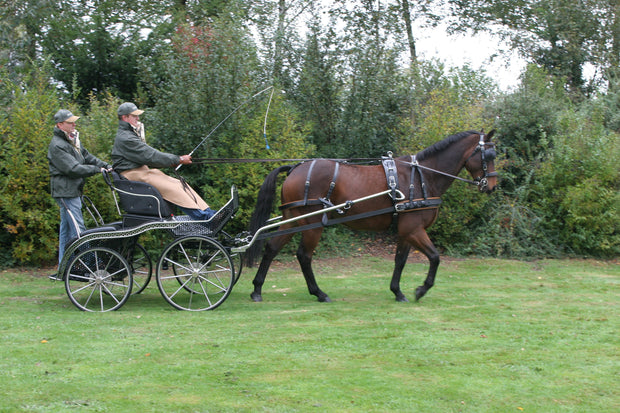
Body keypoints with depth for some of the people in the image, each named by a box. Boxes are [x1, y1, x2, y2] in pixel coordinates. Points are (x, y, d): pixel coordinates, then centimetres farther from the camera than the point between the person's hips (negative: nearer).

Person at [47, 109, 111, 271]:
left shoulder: (73, 140, 16)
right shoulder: (57, 145, -15)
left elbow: (86, 156, 18)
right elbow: (73, 168, -21)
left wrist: (106, 166, 4)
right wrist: (97, 169, -18)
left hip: (74, 190, 10)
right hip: (65, 192, -10)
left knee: (66, 230, 12)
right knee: (78, 229, -12)